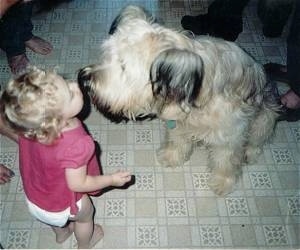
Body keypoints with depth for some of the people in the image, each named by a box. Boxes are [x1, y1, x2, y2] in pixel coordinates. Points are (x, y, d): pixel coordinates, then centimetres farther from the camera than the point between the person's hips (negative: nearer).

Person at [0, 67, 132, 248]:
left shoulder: (29, 127, -28)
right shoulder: (75, 146, -45)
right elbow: (78, 184, -30)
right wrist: (112, 179, -18)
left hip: (35, 193, 5)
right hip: (62, 204, -5)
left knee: (57, 218, 37)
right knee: (85, 214, 29)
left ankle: (61, 233, 68)